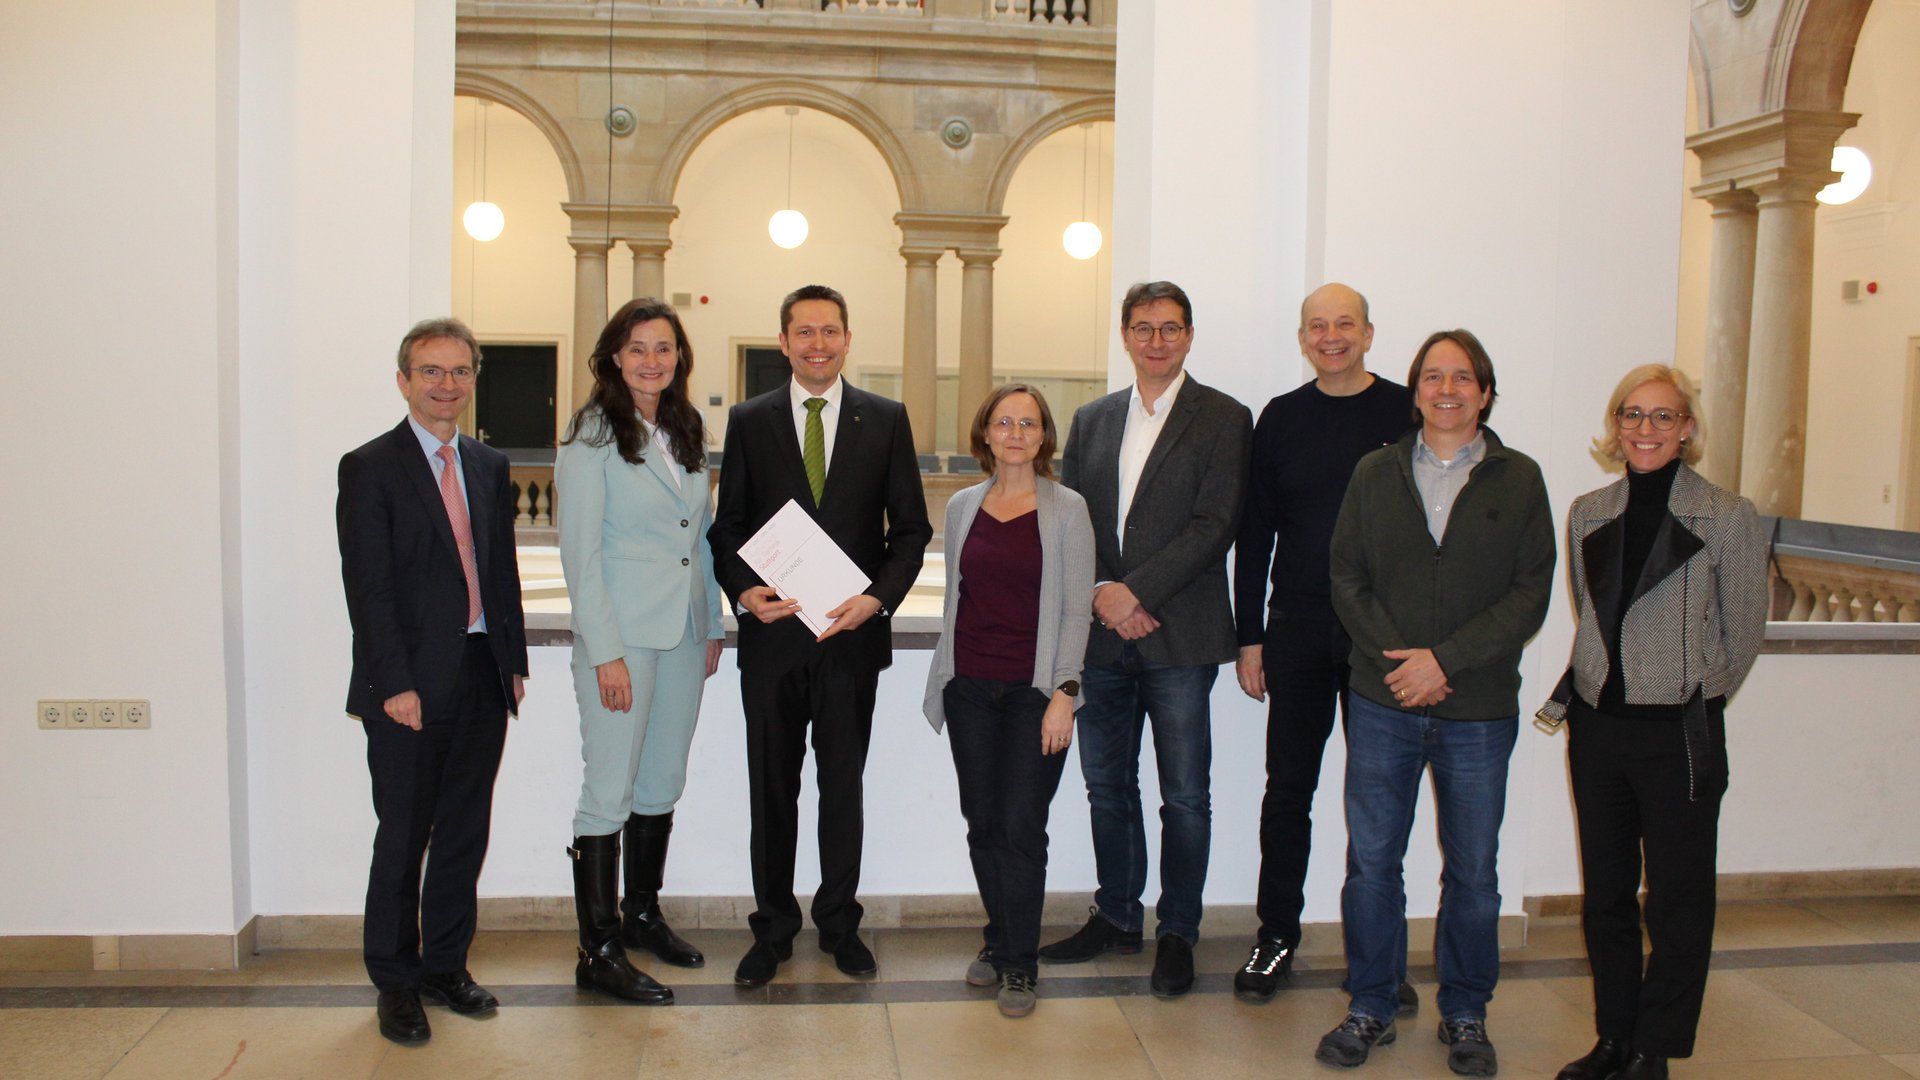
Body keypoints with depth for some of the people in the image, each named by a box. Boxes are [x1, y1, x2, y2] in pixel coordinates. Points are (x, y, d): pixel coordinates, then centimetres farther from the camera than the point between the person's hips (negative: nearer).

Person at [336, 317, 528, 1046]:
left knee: (465, 835, 12)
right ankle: (396, 982, 20)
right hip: (411, 688, -5)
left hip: (482, 680, 5)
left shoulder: (490, 467, 12)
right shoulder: (369, 468, -5)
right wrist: (395, 684, -15)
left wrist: (515, 660, 8)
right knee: (403, 841, 5)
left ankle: (446, 965, 27)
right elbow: (367, 587, -11)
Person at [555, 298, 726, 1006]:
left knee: (663, 785, 15)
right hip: (622, 634, -7)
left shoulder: (686, 434, 12)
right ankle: (598, 952, 5)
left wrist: (713, 625, 13)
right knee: (610, 792, -3)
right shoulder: (591, 437, -8)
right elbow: (580, 553, -12)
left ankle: (643, 913, 30)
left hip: (684, 634, 7)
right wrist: (605, 651, -16)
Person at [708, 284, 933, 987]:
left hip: (852, 632, 0)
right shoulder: (749, 422, 6)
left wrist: (880, 596, -12)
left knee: (843, 785, 10)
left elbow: (910, 527, 4)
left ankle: (840, 924, 26)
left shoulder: (885, 420, 4)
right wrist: (743, 589, -12)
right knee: (771, 788, 9)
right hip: (771, 633, 0)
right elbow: (727, 526, 6)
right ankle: (772, 930, 23)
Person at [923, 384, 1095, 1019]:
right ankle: (1000, 938, 26)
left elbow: (1077, 608, -4)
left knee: (1021, 827, -4)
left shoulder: (1066, 511, -2)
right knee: (982, 823, 8)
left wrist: (1063, 693, -10)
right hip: (970, 688, 4)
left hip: (1035, 692, -4)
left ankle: (1018, 964, 10)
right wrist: (942, 678, 13)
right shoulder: (962, 507, 9)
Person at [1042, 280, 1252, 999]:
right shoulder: (1091, 420, 13)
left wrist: (1136, 591, -17)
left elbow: (1213, 524, -12)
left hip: (1179, 637, -4)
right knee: (1107, 786, 14)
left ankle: (1177, 933, 18)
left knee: (1184, 797, 4)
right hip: (1103, 635, 5)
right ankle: (1116, 916, 29)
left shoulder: (1223, 419, -2)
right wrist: (1101, 593, -8)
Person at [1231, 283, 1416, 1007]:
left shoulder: (1407, 413, 0)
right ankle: (1277, 937, 21)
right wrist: (1250, 637, 4)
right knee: (1287, 791, 7)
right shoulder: (1280, 419, 6)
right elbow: (1255, 534, 8)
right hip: (1298, 629, 2)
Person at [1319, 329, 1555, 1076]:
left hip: (1480, 710, -1)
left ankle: (1465, 1015, 26)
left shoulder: (1518, 480, 2)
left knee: (1472, 872, 9)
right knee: (1370, 862, 5)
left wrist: (1445, 660, -13)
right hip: (1381, 704, 1)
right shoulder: (1375, 474, 6)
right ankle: (1370, 1008, 21)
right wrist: (1398, 660, -11)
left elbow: (1530, 594, -4)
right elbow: (1347, 579, 3)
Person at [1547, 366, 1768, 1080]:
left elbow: (1743, 634, -1)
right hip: (1596, 726, 5)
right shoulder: (1589, 514, 6)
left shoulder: (1727, 518, -8)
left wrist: (1692, 696, 7)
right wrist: (1602, 686, 12)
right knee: (1605, 894, 13)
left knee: (1676, 900, 5)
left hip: (1680, 735, -4)